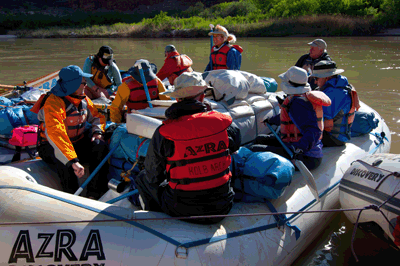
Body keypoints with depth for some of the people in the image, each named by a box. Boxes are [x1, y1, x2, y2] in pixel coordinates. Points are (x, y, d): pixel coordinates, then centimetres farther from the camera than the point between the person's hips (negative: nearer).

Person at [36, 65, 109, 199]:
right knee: (65, 162, -38)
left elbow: (97, 117, 15)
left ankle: (95, 194, -19)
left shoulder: (83, 99, 1)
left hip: (77, 142, 7)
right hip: (51, 146, -6)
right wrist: (73, 161, -47)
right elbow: (55, 134, -38)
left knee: (100, 147, -19)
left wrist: (97, 131, -11)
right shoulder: (54, 102, -25)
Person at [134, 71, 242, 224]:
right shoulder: (223, 122, -8)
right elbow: (235, 145, 15)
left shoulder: (163, 133, -15)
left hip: (182, 211, -2)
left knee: (143, 178, 21)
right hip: (221, 208, 3)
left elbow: (153, 176, -4)